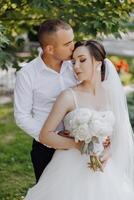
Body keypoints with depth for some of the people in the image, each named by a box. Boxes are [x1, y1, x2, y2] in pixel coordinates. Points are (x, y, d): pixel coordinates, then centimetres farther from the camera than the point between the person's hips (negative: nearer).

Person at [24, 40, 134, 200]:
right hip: (72, 168, -3)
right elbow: (45, 135, -8)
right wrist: (78, 145, -19)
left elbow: (117, 134, 8)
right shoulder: (69, 96, -8)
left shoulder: (112, 94, 2)